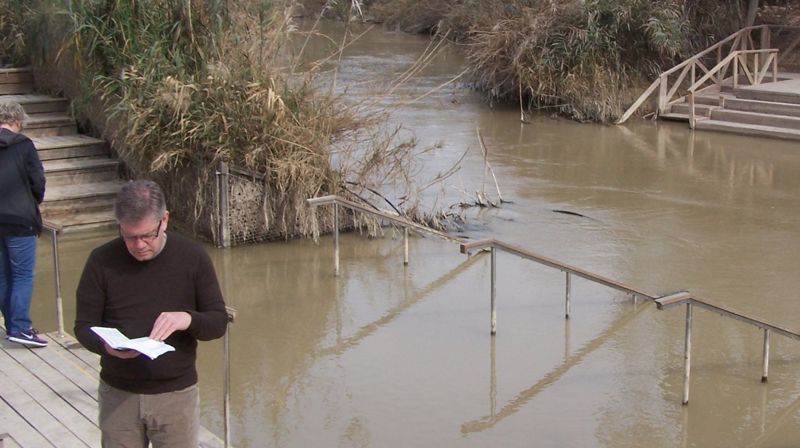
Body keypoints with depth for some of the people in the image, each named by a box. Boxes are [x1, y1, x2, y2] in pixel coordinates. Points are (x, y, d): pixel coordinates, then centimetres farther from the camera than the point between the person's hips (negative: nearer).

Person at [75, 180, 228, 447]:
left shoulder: (192, 257, -5)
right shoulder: (102, 261, -6)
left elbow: (218, 322, -2)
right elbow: (84, 326, -1)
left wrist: (188, 319, -25)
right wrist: (105, 345, -23)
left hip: (177, 394, 0)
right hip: (118, 395, 1)